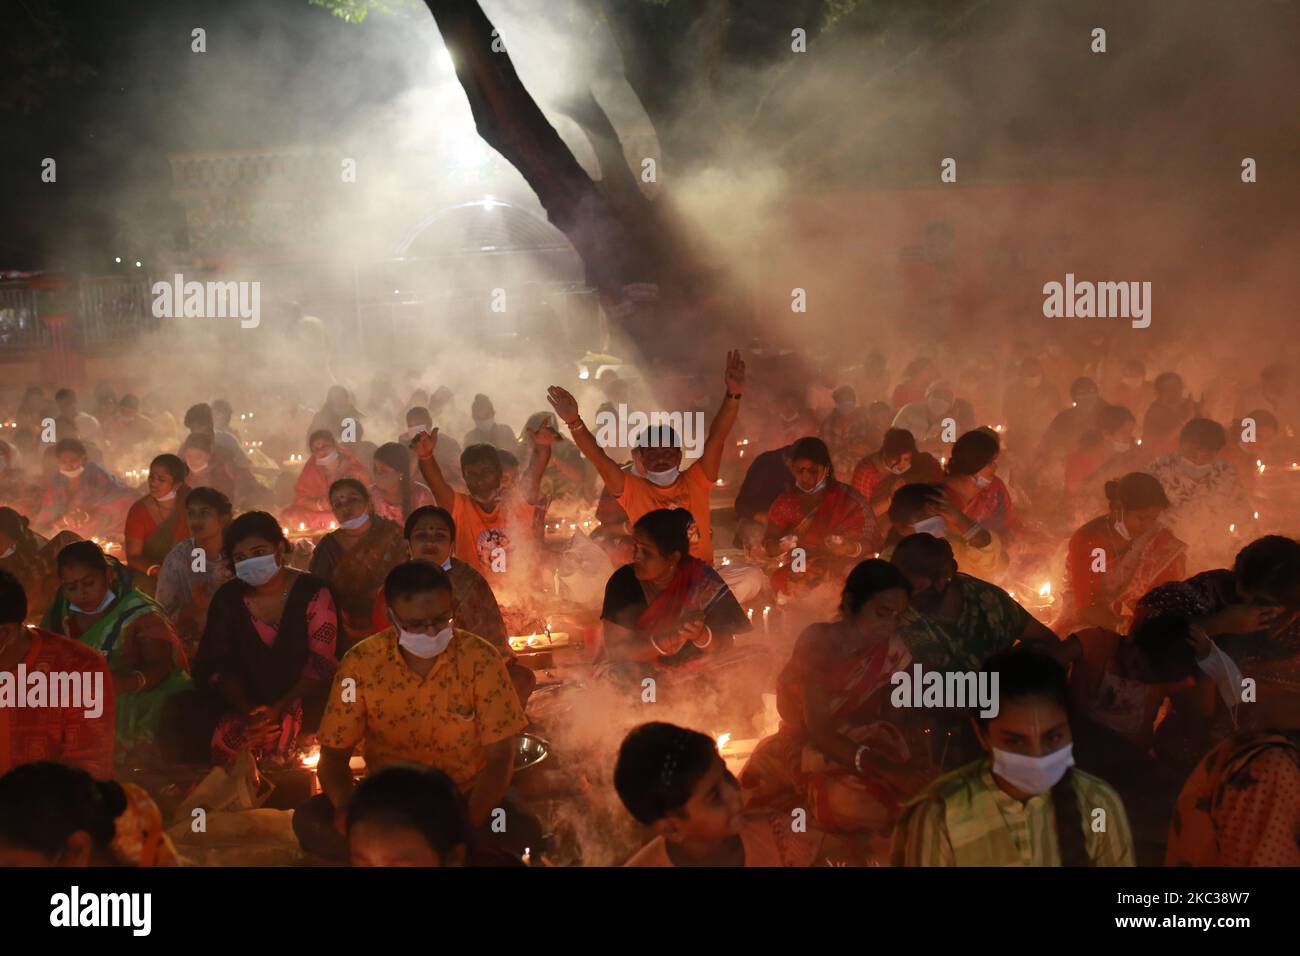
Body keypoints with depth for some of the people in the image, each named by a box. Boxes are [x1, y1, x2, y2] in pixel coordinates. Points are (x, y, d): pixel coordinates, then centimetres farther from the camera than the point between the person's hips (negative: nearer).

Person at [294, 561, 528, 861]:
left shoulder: (480, 659, -14)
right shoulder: (361, 663, -10)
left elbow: (499, 756, -12)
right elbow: (334, 754, -5)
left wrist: (469, 825, -29)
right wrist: (347, 810, -28)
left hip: (467, 796, -2)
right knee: (308, 820, -23)